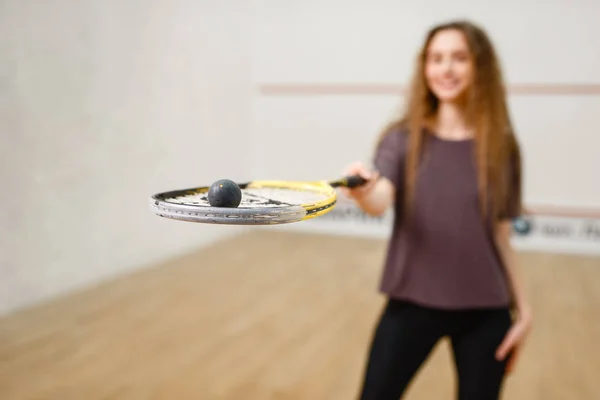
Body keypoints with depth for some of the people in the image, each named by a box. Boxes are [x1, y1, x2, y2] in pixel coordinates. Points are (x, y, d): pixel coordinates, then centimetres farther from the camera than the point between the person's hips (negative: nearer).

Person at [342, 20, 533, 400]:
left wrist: (523, 307, 5)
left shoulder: (501, 147, -1)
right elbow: (381, 201, -21)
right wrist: (363, 192, -44)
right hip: (412, 303, -1)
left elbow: (501, 235, 5)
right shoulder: (403, 138, -4)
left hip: (485, 312, 1)